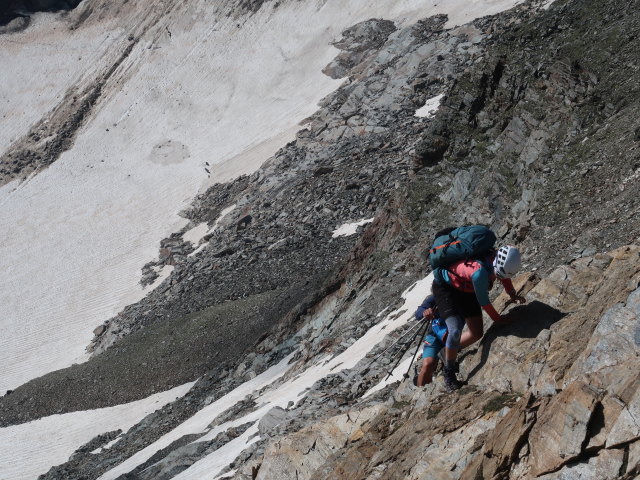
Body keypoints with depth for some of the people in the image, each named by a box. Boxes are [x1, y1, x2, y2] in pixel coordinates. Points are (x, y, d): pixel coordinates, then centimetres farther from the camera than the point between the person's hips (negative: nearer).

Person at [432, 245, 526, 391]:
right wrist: (498, 319, -13)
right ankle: (448, 371, -2)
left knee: (477, 333, 4)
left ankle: (449, 353, 28)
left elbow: (504, 277, 6)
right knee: (455, 330, -23)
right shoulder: (480, 272, -42)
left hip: (465, 289, 8)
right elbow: (484, 302, -26)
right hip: (444, 286, -8)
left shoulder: (497, 259, -21)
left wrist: (512, 294, -4)